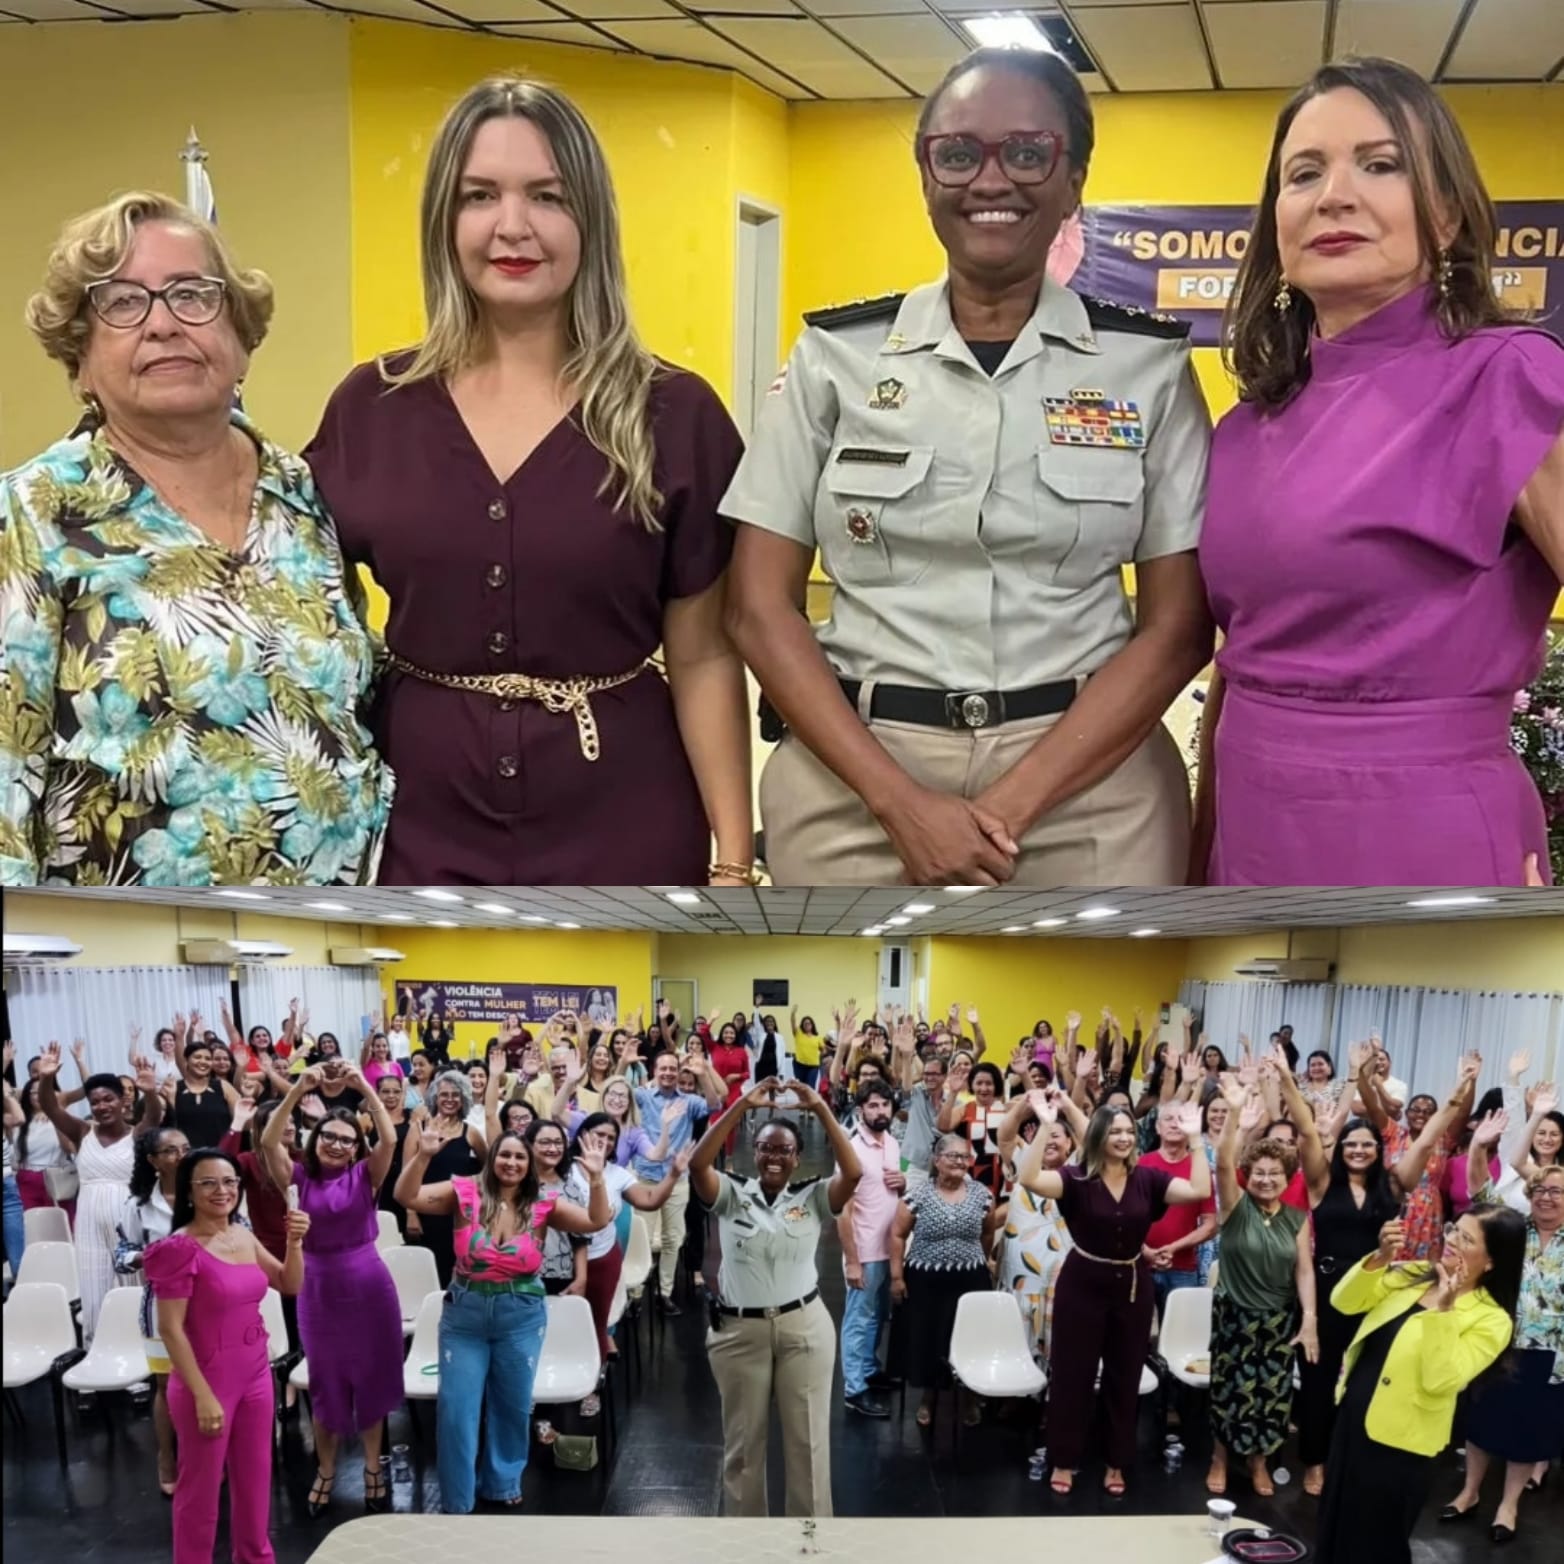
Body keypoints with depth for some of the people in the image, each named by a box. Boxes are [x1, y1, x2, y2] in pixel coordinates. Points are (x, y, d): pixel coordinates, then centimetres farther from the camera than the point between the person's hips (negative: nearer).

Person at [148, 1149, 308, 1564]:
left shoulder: (244, 1237, 3)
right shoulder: (180, 1248, -17)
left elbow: (291, 1285, 12)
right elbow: (170, 1329, -17)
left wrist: (294, 1242, -7)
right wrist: (202, 1395, -18)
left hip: (255, 1375, 7)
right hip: (208, 1381, -7)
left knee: (255, 1479, 19)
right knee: (202, 1487, 7)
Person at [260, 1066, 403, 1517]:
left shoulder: (364, 1176, -3)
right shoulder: (300, 1178, -3)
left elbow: (389, 1140, -18)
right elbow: (268, 1141, -16)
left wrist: (365, 1088, -22)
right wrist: (297, 1090, -25)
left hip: (368, 1285, 0)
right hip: (319, 1289, 0)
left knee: (372, 1377, 11)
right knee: (325, 1382, 13)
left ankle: (372, 1467, 26)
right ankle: (325, 1470, 27)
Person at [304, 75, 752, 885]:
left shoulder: (674, 415, -4)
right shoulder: (371, 408, 0)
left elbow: (703, 656, -3)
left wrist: (733, 859, -7)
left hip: (621, 821, -1)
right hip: (422, 818, 2)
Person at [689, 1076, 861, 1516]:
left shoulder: (813, 1198, 0)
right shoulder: (731, 1194, 0)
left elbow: (853, 1172, -15)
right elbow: (697, 1164, -17)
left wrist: (821, 1109, -19)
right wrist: (742, 1106, -21)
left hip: (804, 1327, 0)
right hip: (739, 1330, 0)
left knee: (807, 1438, 7)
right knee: (743, 1439, 12)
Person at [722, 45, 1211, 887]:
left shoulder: (1150, 364, 1)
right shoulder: (835, 355, 2)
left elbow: (1179, 625, -2)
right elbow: (761, 607, 0)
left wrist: (1016, 803, -12)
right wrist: (901, 801, -10)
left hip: (1087, 782, 0)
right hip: (851, 783, 0)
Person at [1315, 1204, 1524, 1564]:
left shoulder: (1491, 1321, -15)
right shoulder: (1416, 1275, 4)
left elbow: (1440, 1380, -25)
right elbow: (1344, 1302, -2)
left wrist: (1443, 1310, -30)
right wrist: (1379, 1259, -16)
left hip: (1397, 1443, -6)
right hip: (1352, 1418, 6)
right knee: (1334, 1531, 20)